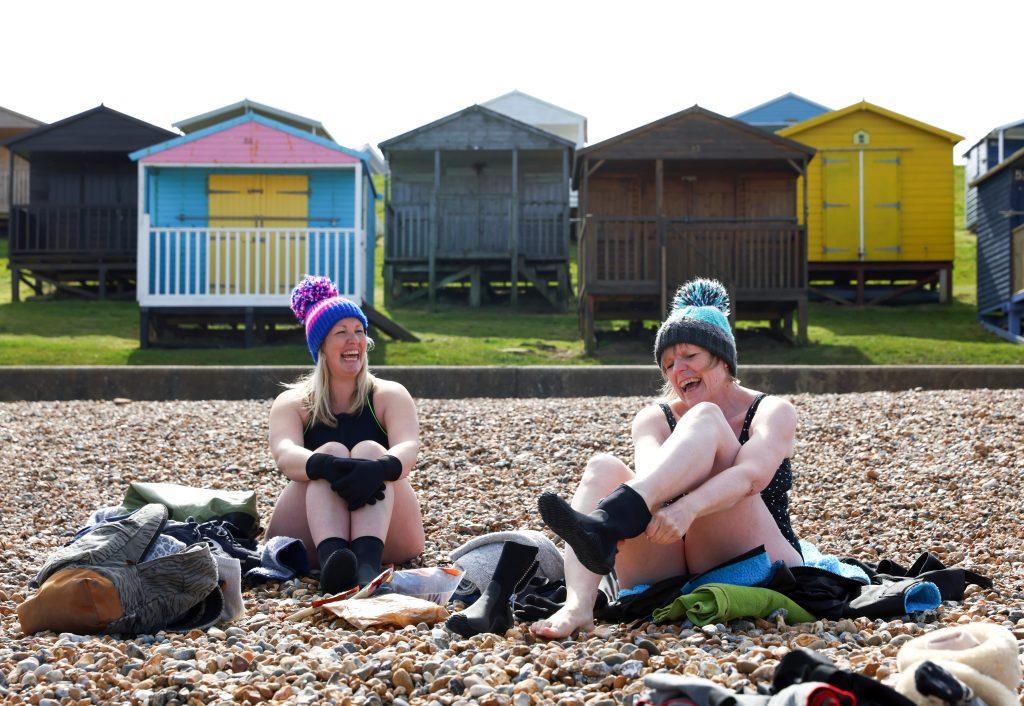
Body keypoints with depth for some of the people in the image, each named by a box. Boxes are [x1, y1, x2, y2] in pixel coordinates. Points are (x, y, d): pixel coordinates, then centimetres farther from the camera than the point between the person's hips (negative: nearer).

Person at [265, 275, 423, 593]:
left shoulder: (390, 396, 10)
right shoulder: (291, 403, 9)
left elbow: (408, 448, -12)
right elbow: (286, 454, -14)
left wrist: (379, 468, -38)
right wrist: (326, 466, -39)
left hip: (387, 535, 0)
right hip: (306, 539, 0)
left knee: (370, 450, -23)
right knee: (331, 452, -24)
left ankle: (367, 560, -54)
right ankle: (331, 557, -55)